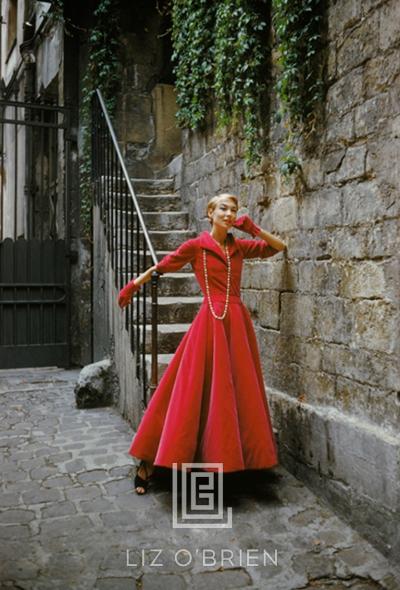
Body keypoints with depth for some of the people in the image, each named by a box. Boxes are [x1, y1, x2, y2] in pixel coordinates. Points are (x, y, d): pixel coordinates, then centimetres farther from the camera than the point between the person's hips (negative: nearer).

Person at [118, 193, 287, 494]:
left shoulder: (240, 246, 11)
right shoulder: (196, 246, 0)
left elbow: (280, 247, 18)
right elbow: (161, 267, 6)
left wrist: (254, 229, 5)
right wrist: (132, 286, 6)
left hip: (238, 322, 5)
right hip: (210, 321, -5)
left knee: (240, 391, 7)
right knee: (193, 390, -5)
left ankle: (235, 457, 22)